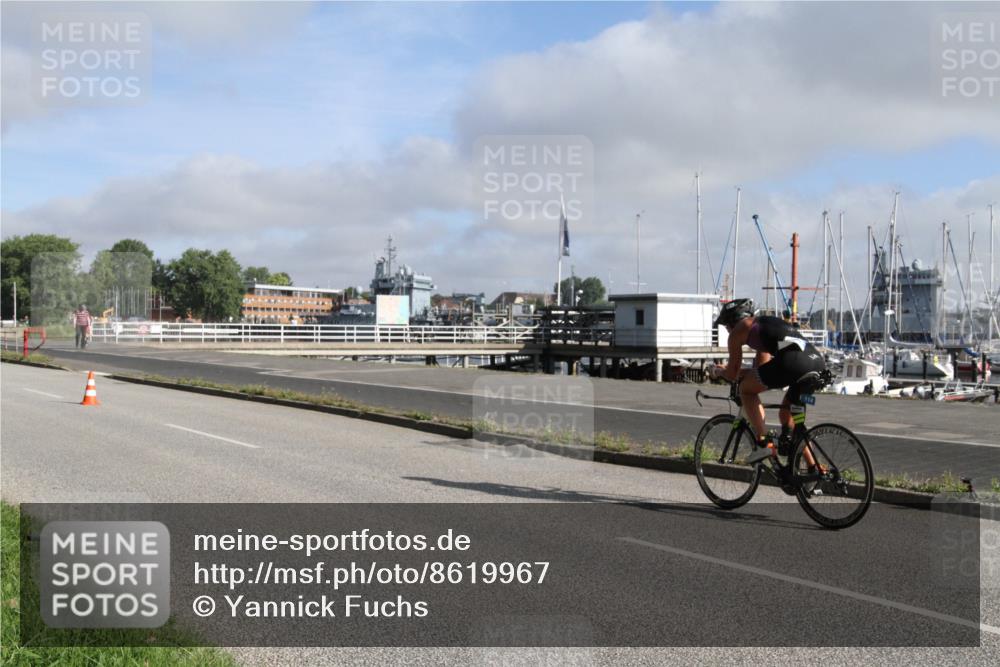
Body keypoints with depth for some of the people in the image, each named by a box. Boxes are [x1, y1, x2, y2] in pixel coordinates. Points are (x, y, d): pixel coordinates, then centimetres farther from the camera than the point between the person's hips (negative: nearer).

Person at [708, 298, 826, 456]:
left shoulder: (738, 329, 16)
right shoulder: (765, 323, 38)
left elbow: (732, 375, 20)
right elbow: (762, 368, 47)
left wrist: (717, 371, 42)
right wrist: (726, 369, 58)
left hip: (792, 362, -8)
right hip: (818, 362, 8)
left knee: (746, 389, 16)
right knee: (786, 414, 28)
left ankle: (763, 440, 5)